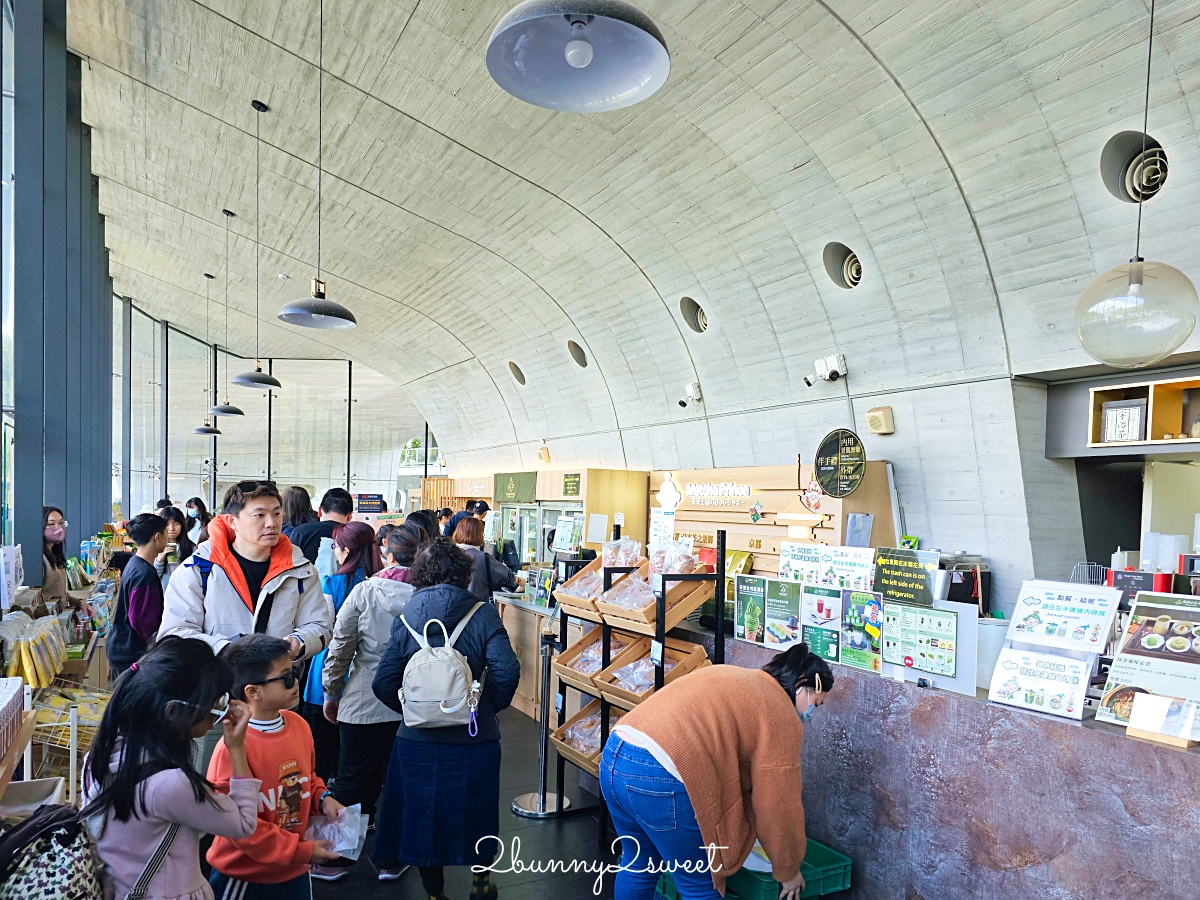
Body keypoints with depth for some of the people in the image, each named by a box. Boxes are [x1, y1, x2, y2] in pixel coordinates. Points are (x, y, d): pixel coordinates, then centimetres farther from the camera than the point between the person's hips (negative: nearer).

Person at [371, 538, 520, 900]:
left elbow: (383, 683, -7)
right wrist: (491, 705, -1)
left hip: (418, 738, 1)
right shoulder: (482, 613, -11)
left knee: (424, 814, 21)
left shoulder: (406, 617, -4)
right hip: (474, 736, -1)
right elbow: (506, 670, -20)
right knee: (475, 811, 22)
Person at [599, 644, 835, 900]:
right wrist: (788, 871, 20)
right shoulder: (781, 715, 2)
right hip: (659, 779, -9)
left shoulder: (733, 680, 27)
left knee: (637, 863, 29)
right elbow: (777, 804, 5)